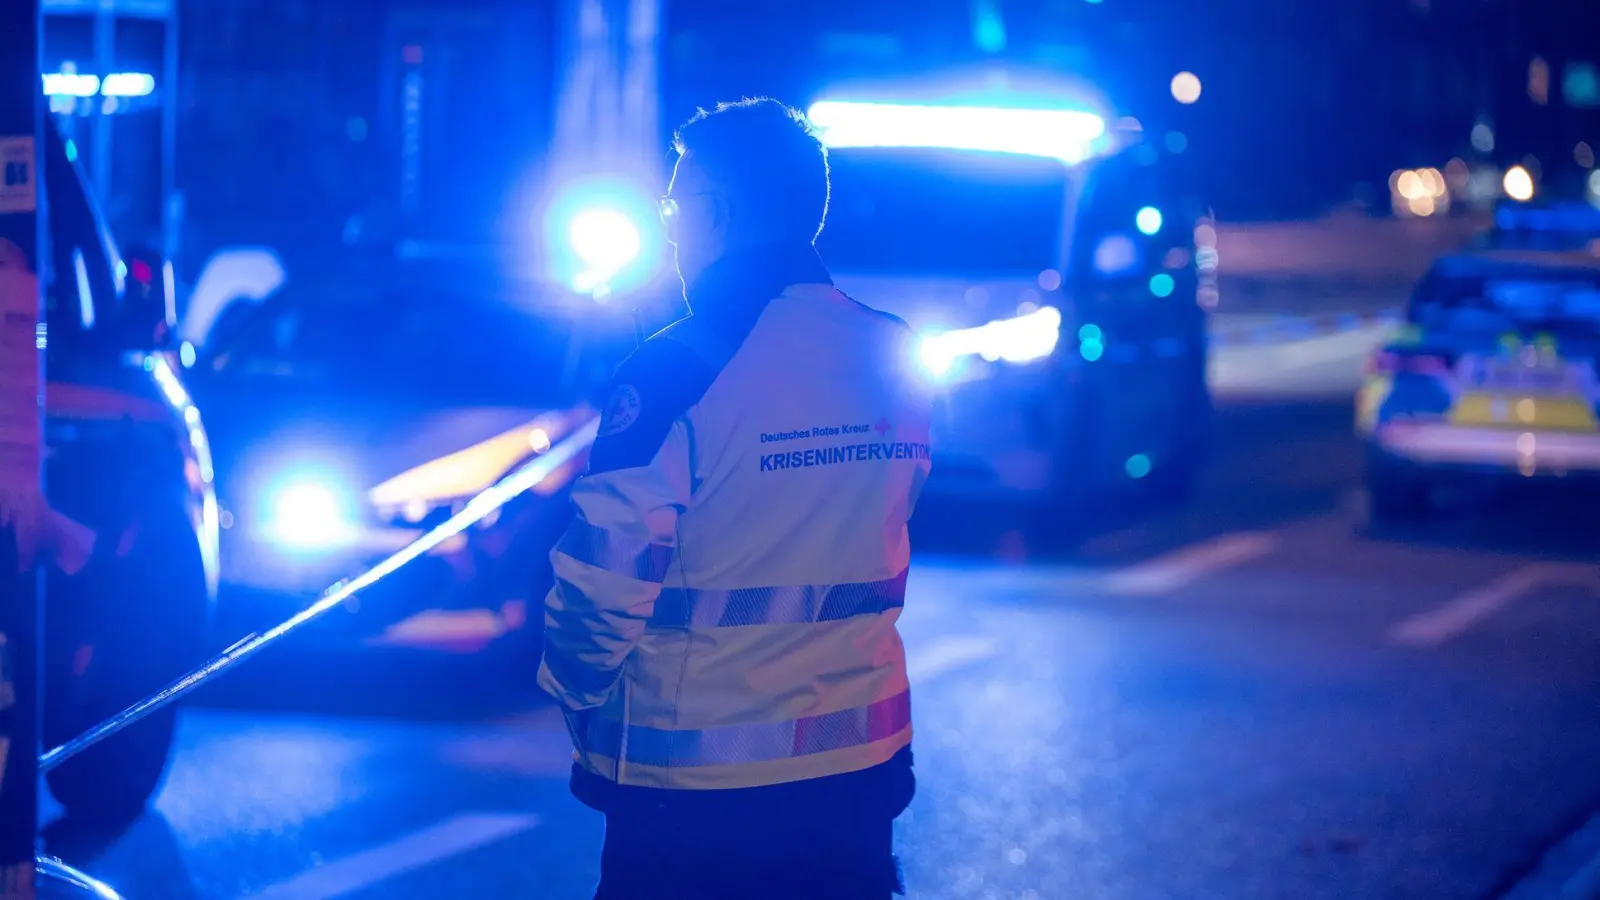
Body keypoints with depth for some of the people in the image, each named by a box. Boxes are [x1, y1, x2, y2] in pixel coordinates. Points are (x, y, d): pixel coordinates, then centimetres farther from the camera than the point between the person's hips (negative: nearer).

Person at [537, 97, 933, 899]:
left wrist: (576, 699, 4)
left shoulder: (676, 373, -17)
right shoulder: (896, 360, 1)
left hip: (697, 796, -5)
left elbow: (603, 585, -14)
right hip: (862, 766, 5)